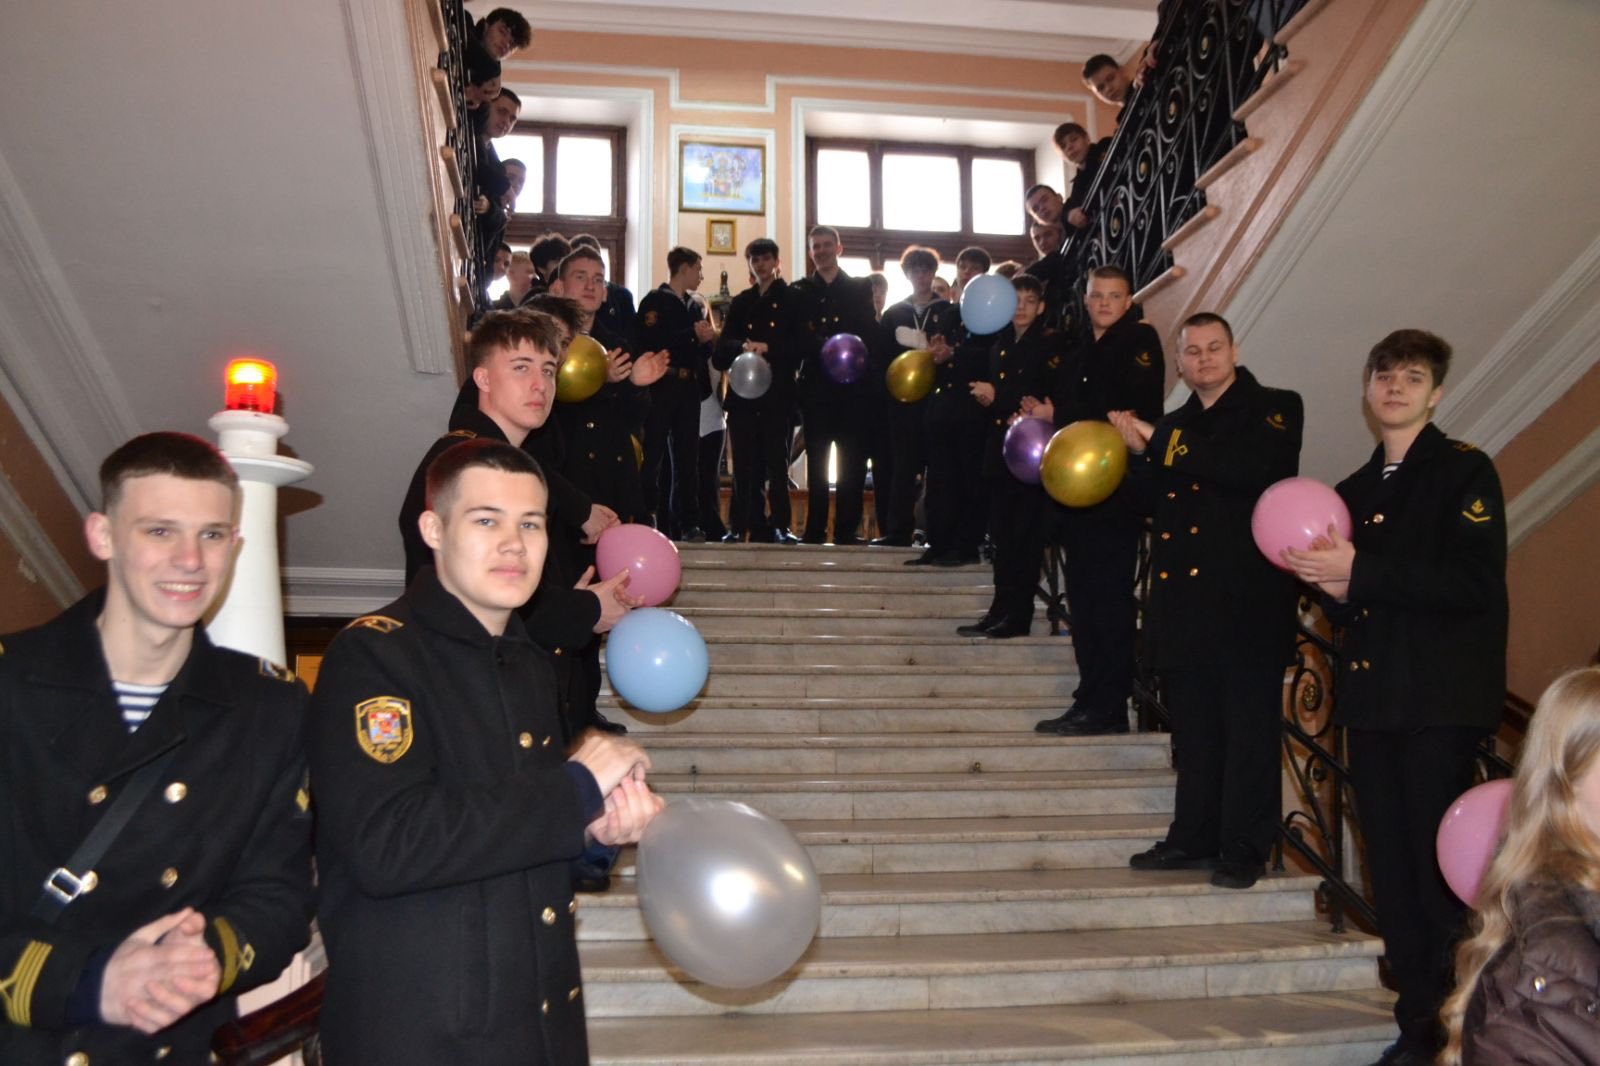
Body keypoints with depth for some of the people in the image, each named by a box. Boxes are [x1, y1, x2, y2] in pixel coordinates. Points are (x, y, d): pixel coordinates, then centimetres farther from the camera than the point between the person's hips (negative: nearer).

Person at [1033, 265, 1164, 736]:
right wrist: (1044, 415, 4)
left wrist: (1057, 416, -16)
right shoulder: (1078, 355, 21)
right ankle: (1089, 699, 16)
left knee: (1110, 597, -5)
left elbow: (1138, 411, -15)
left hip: (1116, 490, -8)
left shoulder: (1140, 341, -3)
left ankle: (1109, 706, 1)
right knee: (1083, 596, 9)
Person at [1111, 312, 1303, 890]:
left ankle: (1245, 849, 7)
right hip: (1184, 598, 6)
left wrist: (1163, 442, -16)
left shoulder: (1274, 408, 1)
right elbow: (1150, 503, 13)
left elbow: (1252, 470, -18)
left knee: (1249, 728, -1)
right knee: (1193, 728, 12)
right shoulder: (1173, 425, 18)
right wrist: (1140, 453, -6)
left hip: (1248, 597, -6)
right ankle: (1194, 837, 21)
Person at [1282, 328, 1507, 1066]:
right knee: (1392, 866, 8)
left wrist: (1360, 573, -17)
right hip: (1371, 695, 6)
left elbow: (1475, 582, -15)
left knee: (1439, 863, -4)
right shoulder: (1354, 491, 18)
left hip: (1441, 700, -6)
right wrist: (1334, 590, 0)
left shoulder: (1464, 472, -2)